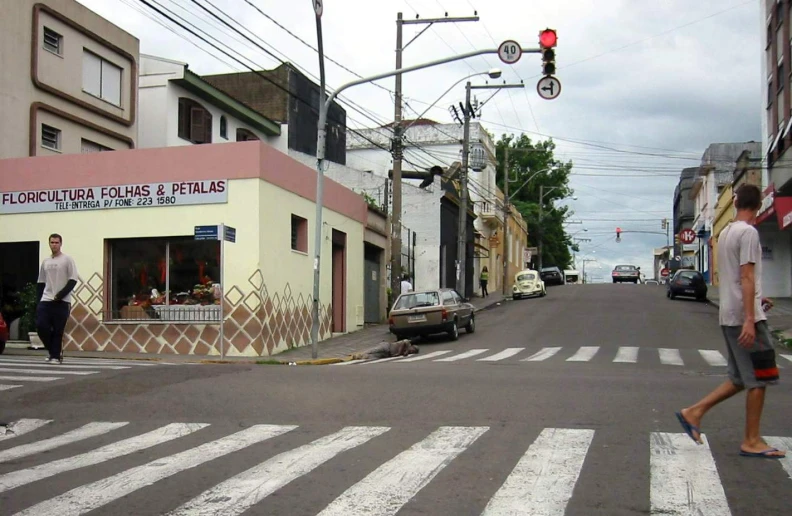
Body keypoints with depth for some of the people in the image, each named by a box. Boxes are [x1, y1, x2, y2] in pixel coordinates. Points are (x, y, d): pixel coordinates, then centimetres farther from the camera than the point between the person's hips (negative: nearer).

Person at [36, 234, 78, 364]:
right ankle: (55, 351, 12)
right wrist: (39, 300, 8)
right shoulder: (45, 261, 14)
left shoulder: (67, 259, -2)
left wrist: (61, 295, -17)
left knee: (58, 330, -4)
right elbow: (41, 283, 17)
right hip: (45, 300, 5)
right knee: (41, 326, -5)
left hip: (62, 302, -5)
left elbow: (73, 280, -8)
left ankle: (56, 355, 4)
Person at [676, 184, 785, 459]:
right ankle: (752, 442, 6)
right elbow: (746, 277, -20)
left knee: (741, 379, 15)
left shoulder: (726, 232, 15)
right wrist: (749, 320, -23)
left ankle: (693, 412, 13)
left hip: (729, 316, 9)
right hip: (744, 316, -9)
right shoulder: (748, 232, -13)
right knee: (758, 379, 0)